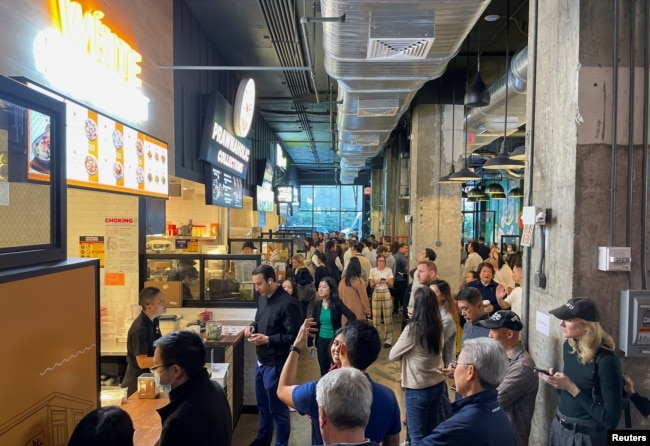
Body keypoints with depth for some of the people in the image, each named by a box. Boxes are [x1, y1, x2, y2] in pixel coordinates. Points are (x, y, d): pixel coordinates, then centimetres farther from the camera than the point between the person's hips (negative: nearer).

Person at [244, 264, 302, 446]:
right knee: (263, 404, 24)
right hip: (261, 361, 8)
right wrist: (253, 326, -2)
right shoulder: (262, 298, 4)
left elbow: (294, 336, -21)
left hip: (275, 364, -8)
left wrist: (267, 339, -25)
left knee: (277, 408, 8)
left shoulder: (286, 304, -22)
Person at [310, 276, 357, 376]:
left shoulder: (337, 303, -12)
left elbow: (352, 317, -19)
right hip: (321, 341, 4)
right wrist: (310, 342, 4)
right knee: (323, 370, 13)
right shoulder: (317, 304, 0)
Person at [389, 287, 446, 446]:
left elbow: (392, 355, -10)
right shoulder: (438, 326, -2)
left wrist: (405, 351, 7)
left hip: (418, 389, -6)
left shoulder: (413, 328, -21)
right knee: (433, 432, 20)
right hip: (438, 385, 6)